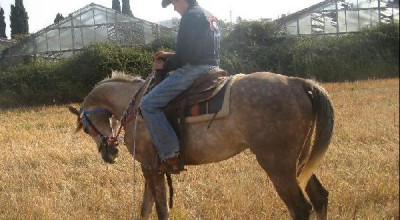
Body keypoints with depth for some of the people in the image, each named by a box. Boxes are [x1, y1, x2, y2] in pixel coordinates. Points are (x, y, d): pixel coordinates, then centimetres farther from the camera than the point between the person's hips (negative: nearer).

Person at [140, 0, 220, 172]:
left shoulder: (190, 16, -11)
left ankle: (170, 155, -18)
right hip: (210, 69, 11)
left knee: (148, 105, -12)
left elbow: (184, 56, -16)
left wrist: (164, 66, 1)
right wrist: (170, 56, 23)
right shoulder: (209, 16, 20)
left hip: (194, 70, -11)